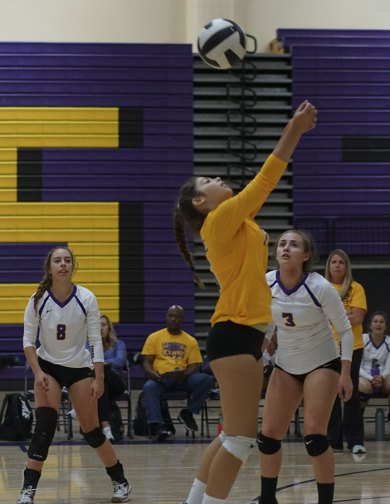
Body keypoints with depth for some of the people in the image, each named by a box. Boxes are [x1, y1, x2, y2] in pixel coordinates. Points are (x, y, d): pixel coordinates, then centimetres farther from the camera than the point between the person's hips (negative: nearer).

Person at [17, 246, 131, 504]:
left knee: (92, 430, 1)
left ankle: (120, 482, 19)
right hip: (48, 366, 0)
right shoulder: (38, 300, -12)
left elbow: (96, 340, -10)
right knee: (44, 426, -17)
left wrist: (99, 379, -13)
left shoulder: (86, 299, -13)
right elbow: (28, 340, -5)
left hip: (80, 367, 0)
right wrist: (37, 372, -16)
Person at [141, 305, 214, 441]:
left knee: (207, 380, -26)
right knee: (149, 387, -38)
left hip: (182, 378, 2)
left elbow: (193, 365, 8)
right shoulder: (154, 337, 11)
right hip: (160, 378, -2)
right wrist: (151, 373, -17)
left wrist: (185, 374, -17)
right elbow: (146, 361, 7)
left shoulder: (191, 341, 14)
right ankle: (157, 425, -50)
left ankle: (187, 413, -11)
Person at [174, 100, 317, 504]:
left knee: (233, 436, 12)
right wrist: (293, 132, -11)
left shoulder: (234, 222, 17)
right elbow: (264, 181, -11)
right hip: (234, 334, -10)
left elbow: (263, 185, 24)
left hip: (244, 335, 10)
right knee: (241, 437, -11)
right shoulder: (220, 220, -8)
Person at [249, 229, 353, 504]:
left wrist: (346, 373, -15)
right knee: (268, 435, 2)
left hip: (322, 364, -4)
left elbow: (345, 329, -11)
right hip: (285, 367, 4)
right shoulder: (266, 284, -11)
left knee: (314, 435, -15)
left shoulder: (320, 287, -21)